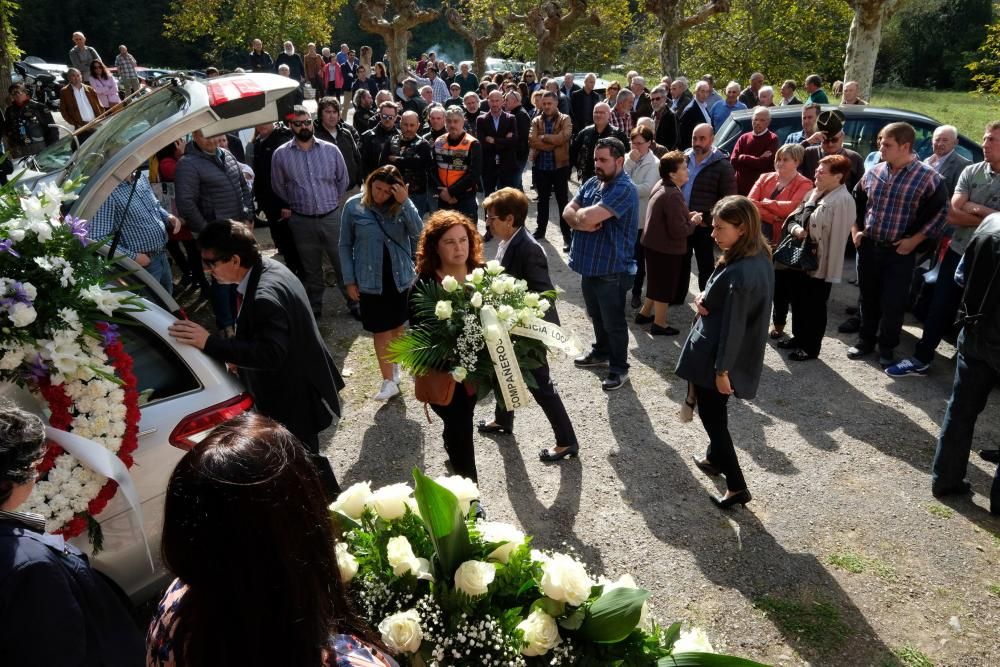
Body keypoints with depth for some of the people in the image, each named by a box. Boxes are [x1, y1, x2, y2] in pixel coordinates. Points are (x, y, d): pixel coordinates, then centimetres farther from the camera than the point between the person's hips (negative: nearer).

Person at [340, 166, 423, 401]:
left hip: (399, 277, 2)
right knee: (381, 330, 3)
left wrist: (405, 202, -25)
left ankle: (394, 366, 38)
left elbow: (418, 234, -18)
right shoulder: (354, 206, -9)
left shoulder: (401, 205, -5)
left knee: (397, 326, 16)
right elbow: (345, 245, -2)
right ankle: (389, 381, 12)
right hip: (371, 280, -2)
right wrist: (350, 280, -4)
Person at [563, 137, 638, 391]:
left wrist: (580, 214, -6)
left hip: (612, 269, -8)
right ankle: (601, 352, 45)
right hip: (589, 264, 8)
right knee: (596, 316, 25)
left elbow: (589, 217, -29)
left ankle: (619, 368, 22)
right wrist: (583, 223, -19)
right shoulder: (591, 183, 7)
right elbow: (568, 212, 1)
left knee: (613, 322, 6)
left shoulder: (624, 189, -20)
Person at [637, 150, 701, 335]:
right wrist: (693, 222, -9)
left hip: (654, 244, 9)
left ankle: (644, 314, 38)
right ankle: (659, 324, 21)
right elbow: (678, 231, -27)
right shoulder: (673, 196, -26)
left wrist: (686, 215, 7)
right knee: (664, 286, 7)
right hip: (665, 249, -9)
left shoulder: (661, 185, 4)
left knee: (657, 283, 25)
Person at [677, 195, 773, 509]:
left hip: (715, 356, -9)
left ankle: (737, 486, 16)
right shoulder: (759, 257, 0)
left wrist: (722, 369, -17)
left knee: (712, 416, 7)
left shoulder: (740, 274, -30)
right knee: (715, 413, 27)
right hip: (740, 355, 9)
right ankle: (716, 459, 46)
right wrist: (704, 299, -7)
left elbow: (733, 326, -25)